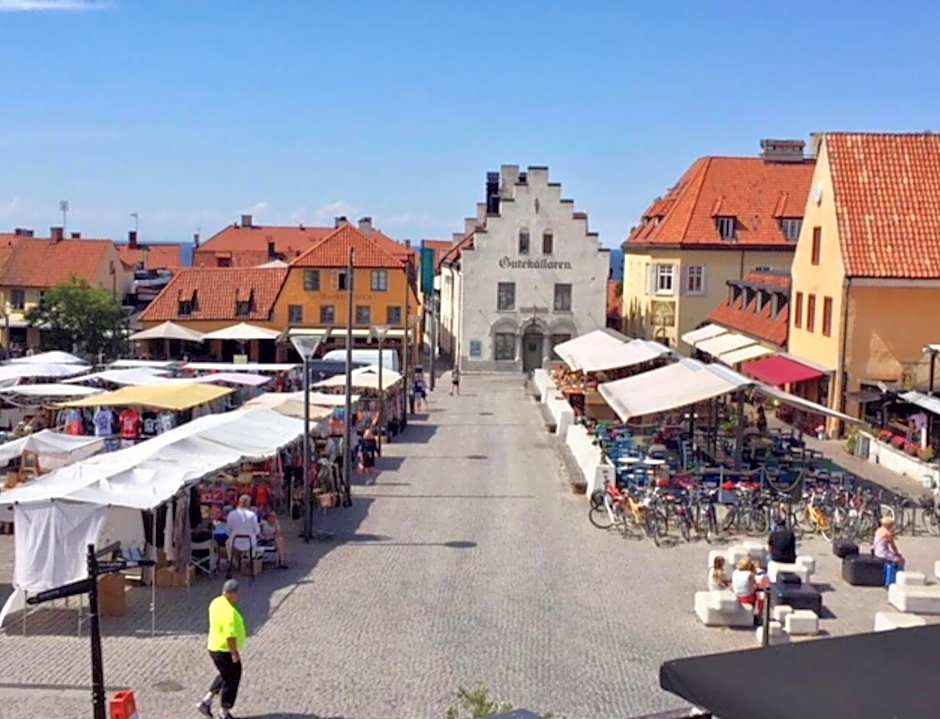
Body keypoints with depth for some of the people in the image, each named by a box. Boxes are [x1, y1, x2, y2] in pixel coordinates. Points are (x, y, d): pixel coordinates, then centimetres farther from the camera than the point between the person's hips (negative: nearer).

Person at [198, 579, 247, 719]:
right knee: (230, 681, 9)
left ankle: (206, 701, 27)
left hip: (214, 647, 9)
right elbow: (230, 636, -30)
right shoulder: (229, 612, -28)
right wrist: (234, 653, -21)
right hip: (226, 651, -9)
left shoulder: (216, 602, 2)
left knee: (225, 676, 28)